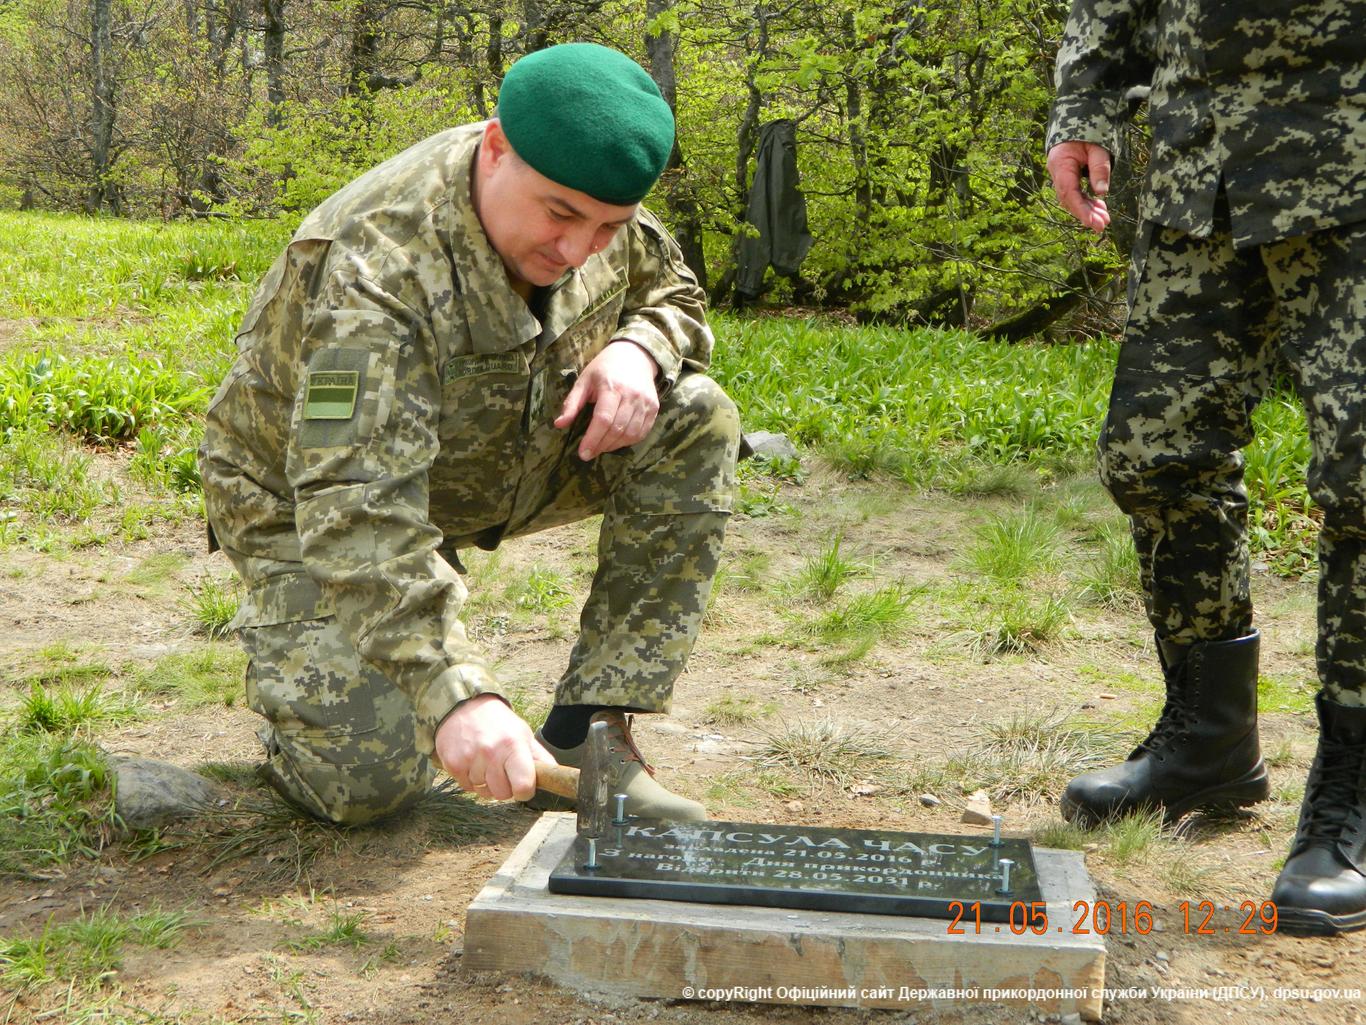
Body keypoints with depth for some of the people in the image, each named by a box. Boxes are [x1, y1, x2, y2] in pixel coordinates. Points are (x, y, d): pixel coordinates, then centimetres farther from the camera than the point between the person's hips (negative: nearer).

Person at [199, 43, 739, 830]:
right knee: (367, 782, -21)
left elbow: (673, 294, 5)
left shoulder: (591, 205, -14)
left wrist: (637, 348, -21)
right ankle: (287, 642, 15)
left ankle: (586, 736, -13)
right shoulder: (378, 269, -37)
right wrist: (453, 693, -54)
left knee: (695, 421, -16)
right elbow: (355, 511, -44)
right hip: (313, 498, -6)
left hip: (500, 457, 6)